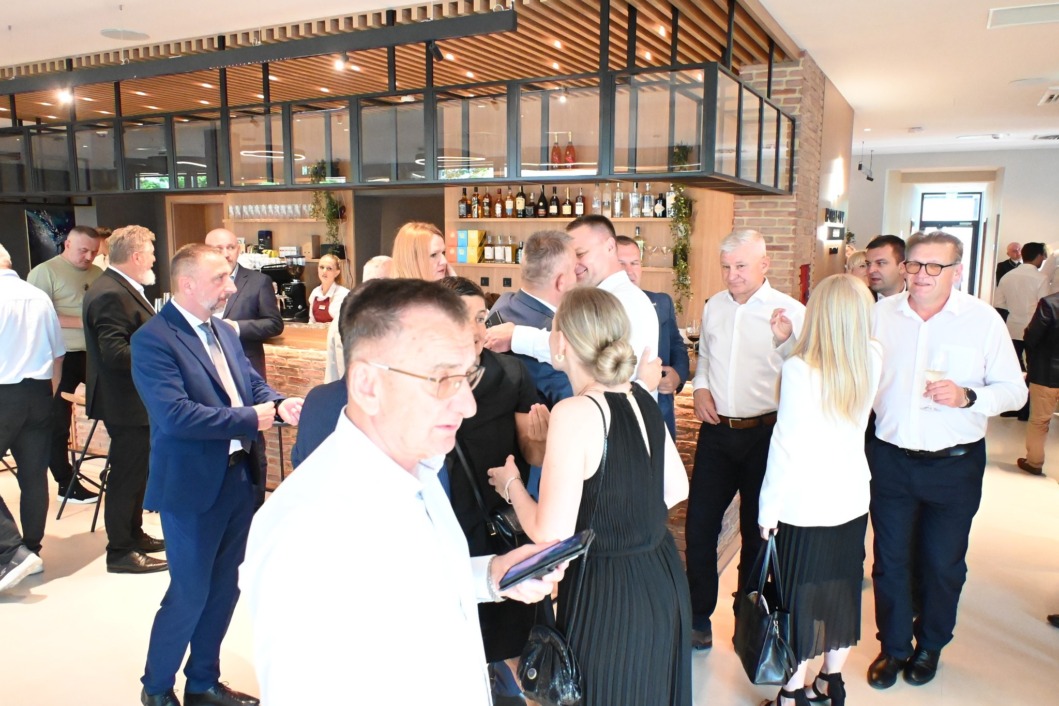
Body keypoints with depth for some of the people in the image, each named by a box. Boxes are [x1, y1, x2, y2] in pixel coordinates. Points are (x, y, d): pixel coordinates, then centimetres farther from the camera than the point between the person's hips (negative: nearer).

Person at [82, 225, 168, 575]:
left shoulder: (122, 288, 12)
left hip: (135, 400, 11)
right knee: (126, 475, 0)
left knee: (136, 471, 20)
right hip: (126, 402, -11)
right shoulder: (110, 294, -21)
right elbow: (115, 352, -27)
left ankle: (133, 535, 34)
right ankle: (121, 552, 11)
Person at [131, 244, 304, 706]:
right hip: (193, 487, -8)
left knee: (224, 587, 18)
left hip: (240, 477, 8)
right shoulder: (153, 340, -16)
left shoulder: (224, 332, 11)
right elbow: (174, 415, -26)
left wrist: (280, 405, -12)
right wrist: (249, 419, -21)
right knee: (188, 593, 5)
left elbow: (253, 383, 10)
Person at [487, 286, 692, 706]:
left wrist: (512, 485, -5)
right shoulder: (642, 399, 0)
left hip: (606, 592, -7)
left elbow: (551, 535, -22)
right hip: (663, 579, 7)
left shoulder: (574, 413, -23)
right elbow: (676, 490, 12)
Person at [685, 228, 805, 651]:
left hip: (764, 435, -4)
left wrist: (785, 341, -32)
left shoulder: (791, 311, -9)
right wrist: (700, 387, 2)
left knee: (756, 531, 13)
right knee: (699, 527, 6)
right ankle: (698, 618, 23)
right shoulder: (713, 306, 8)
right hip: (716, 431, 4)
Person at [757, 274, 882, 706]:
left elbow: (786, 443, -19)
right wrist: (792, 338, 9)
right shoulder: (873, 360, -4)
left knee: (799, 597, 9)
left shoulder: (799, 368, -20)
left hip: (804, 504, -5)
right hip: (851, 499, 5)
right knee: (843, 590, 18)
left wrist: (768, 509, -10)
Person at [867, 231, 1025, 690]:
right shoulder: (880, 314, -2)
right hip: (890, 459, 1)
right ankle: (894, 646, 33)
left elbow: (1014, 390, -5)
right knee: (890, 561, 12)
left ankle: (930, 646, 39)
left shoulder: (983, 320, -7)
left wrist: (967, 397, -22)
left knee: (942, 565, 14)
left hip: (954, 464, -1)